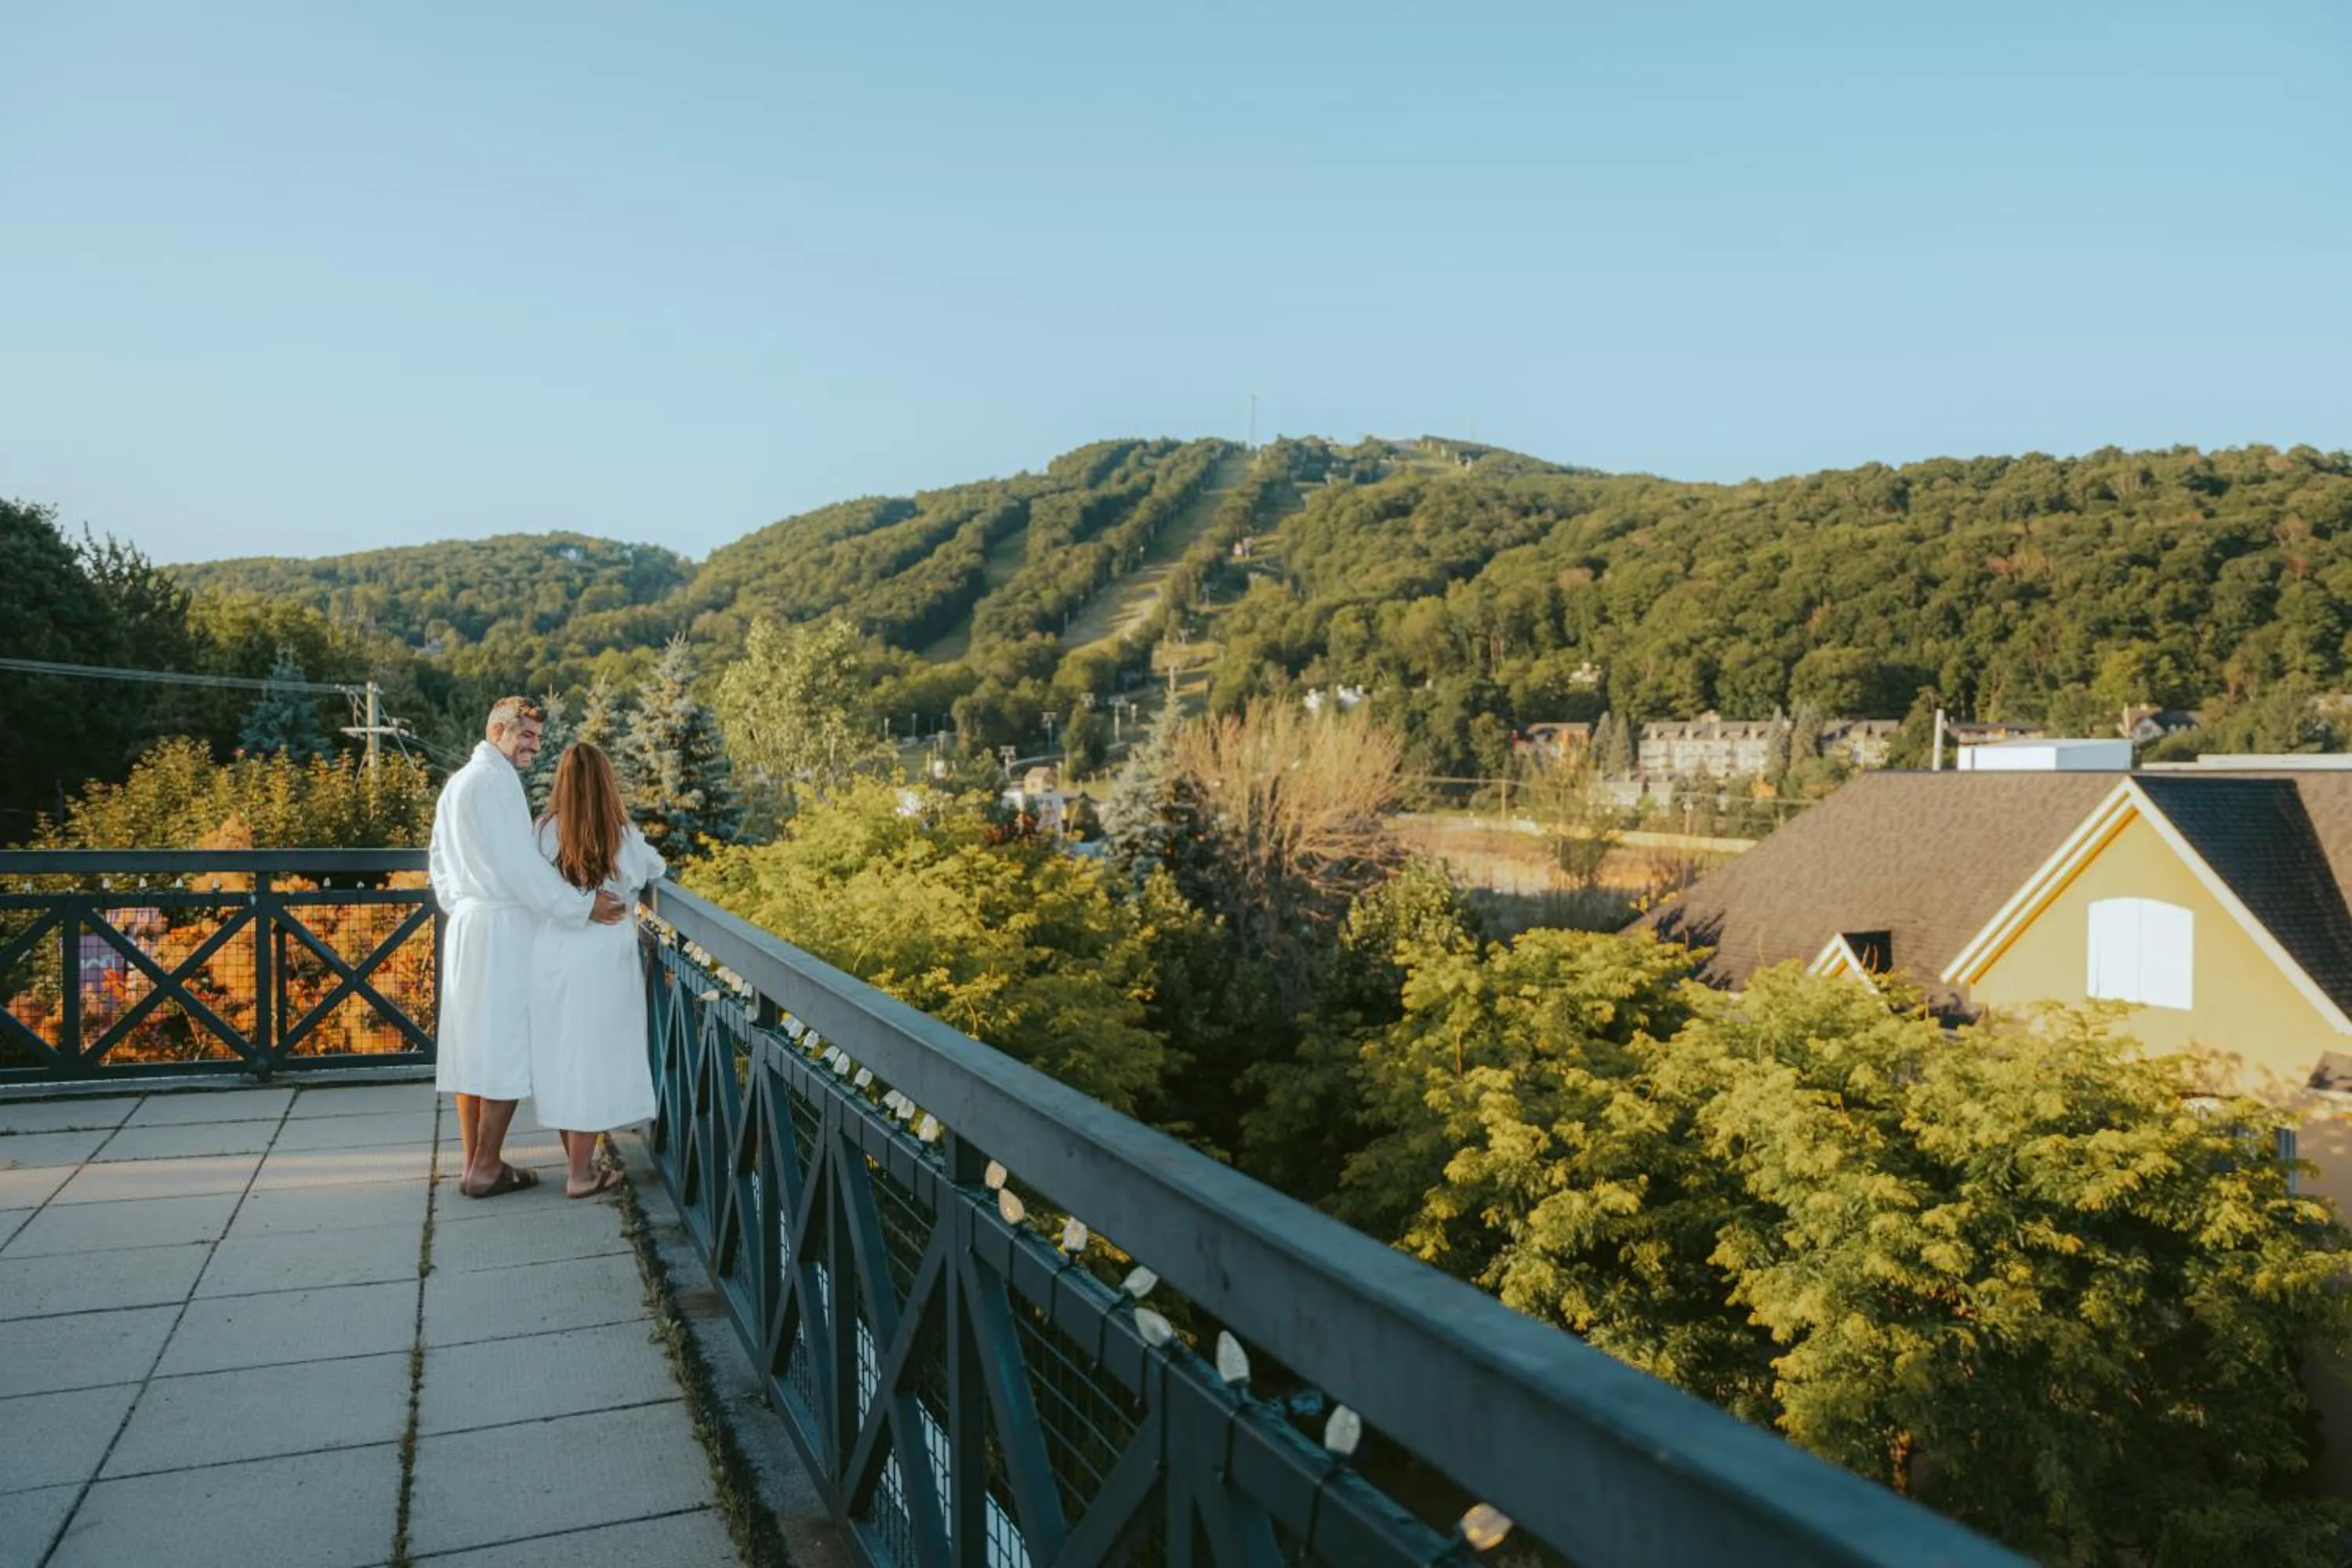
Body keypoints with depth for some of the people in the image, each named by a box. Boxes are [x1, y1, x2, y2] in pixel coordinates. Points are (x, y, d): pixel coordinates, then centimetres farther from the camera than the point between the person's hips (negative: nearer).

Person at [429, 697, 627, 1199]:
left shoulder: (457, 783, 18)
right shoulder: (496, 781, -13)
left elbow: (440, 862, 24)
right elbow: (520, 865, -19)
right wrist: (582, 906, -16)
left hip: (465, 925, 10)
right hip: (502, 930, -10)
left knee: (471, 1044, 12)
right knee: (506, 1048, -3)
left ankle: (474, 1161, 18)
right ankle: (486, 1168, 1)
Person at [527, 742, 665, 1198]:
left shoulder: (547, 832, -3)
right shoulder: (624, 836, -4)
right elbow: (657, 869, 13)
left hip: (551, 956, 2)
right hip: (601, 960, -2)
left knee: (560, 1059, 14)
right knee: (592, 1061, 5)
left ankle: (579, 1162, 25)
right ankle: (581, 1175, 11)